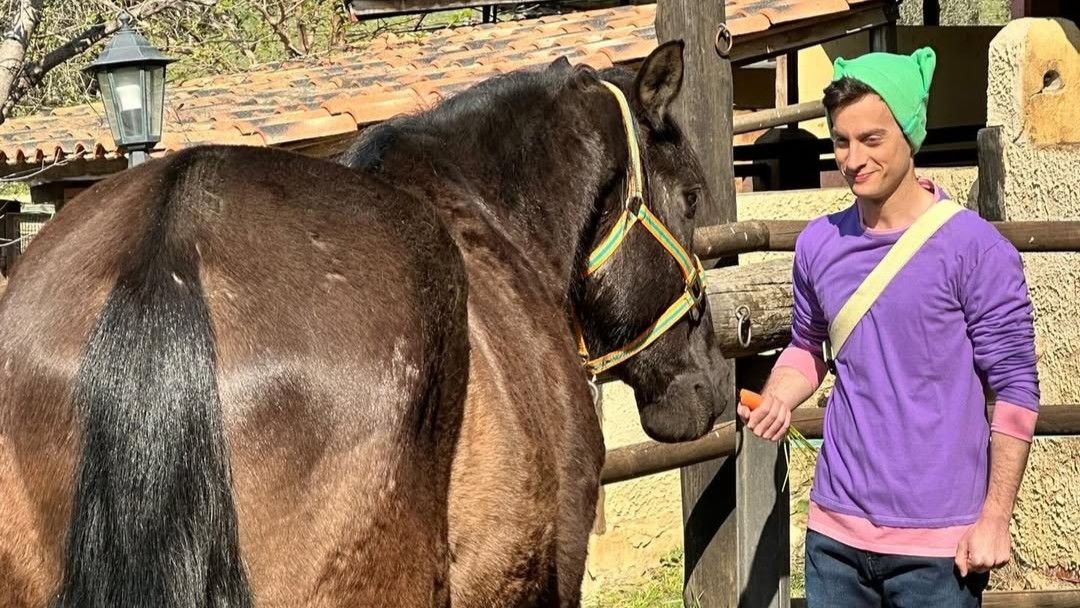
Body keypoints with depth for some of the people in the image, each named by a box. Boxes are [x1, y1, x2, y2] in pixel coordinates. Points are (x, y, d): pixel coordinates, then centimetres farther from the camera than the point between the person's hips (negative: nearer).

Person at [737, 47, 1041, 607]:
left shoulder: (975, 249, -10)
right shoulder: (818, 244, 4)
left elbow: (1015, 391, -8)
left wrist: (995, 521, -9)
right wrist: (776, 400, -2)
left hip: (938, 541, -4)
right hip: (835, 529, 4)